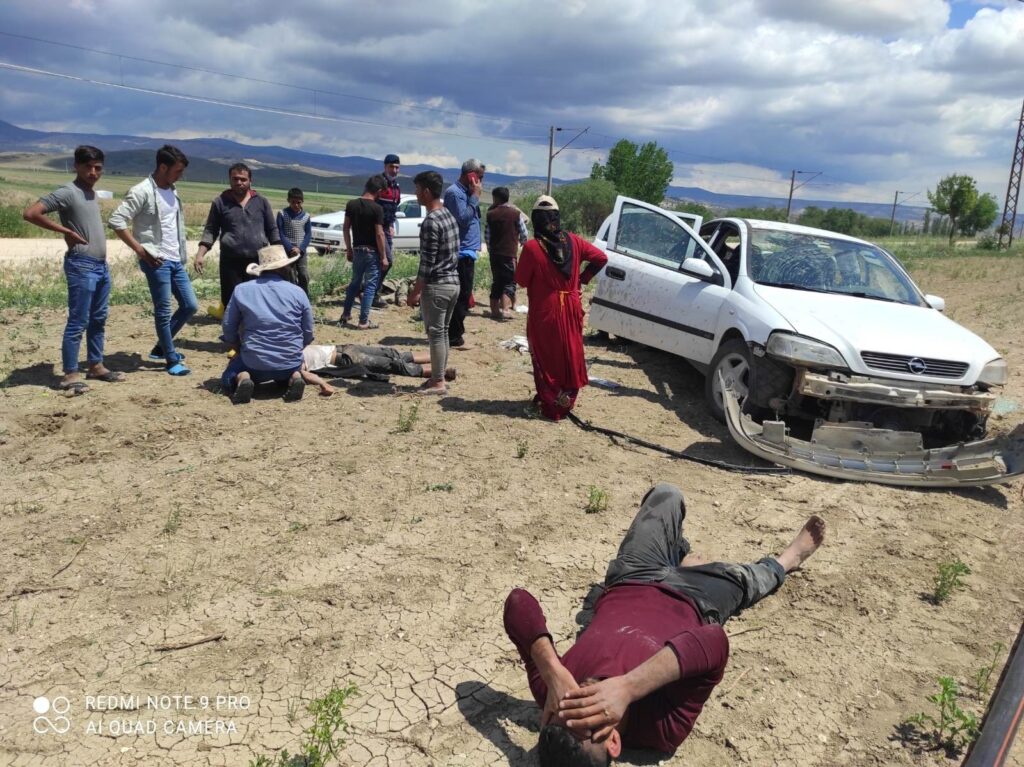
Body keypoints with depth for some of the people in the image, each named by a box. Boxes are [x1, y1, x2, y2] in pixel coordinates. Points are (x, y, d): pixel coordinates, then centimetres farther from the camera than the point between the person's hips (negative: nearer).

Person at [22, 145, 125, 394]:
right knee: (78, 322, -6)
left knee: (98, 320, 15)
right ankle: (70, 375, 0)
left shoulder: (91, 193, 15)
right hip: (81, 266, -9)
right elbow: (30, 213, -18)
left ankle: (96, 366, 25)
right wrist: (65, 230, -14)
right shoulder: (67, 192, -11)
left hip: (102, 265, 9)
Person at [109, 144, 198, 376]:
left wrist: (182, 252, 12)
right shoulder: (142, 191, -12)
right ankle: (172, 360, 9)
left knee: (190, 305, 10)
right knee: (163, 311, -1)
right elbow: (116, 221, -16)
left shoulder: (172, 191, 12)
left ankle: (161, 348, 25)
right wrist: (140, 250, -16)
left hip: (176, 260, 8)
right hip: (156, 261, -8)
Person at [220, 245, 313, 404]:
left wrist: (241, 352, 21)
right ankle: (293, 378, 0)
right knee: (286, 373, 36)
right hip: (290, 363, 1)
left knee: (228, 378, 26)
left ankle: (242, 379, -8)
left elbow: (229, 329, 4)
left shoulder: (241, 290, -1)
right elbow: (308, 334, 3)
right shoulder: (297, 292, -2)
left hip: (255, 362, -1)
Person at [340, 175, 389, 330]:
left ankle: (346, 314, 28)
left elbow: (346, 229, 5)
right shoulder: (376, 208, -15)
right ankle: (363, 321, 1)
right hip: (372, 252, -6)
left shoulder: (351, 204, 1)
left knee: (355, 282, 21)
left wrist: (349, 249, 14)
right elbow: (379, 234, -16)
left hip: (357, 250, 6)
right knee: (370, 285, 1)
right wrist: (384, 257, -9)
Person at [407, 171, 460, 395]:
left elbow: (427, 263, -20)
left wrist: (415, 292, -13)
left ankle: (438, 382, 5)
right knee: (442, 331, 15)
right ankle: (439, 376, 22)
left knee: (435, 333, -1)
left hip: (437, 285, -9)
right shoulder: (449, 216, 11)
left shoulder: (431, 222, -18)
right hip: (453, 282, 9)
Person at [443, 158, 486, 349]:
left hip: (467, 252, 10)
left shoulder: (466, 192, 16)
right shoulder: (455, 192, -13)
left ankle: (456, 333, 24)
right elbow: (463, 218, -23)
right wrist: (475, 196, -17)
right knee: (461, 296, -6)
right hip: (461, 253, -10)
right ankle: (455, 337, 0)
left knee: (463, 295, 15)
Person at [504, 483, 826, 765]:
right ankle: (788, 559, 63)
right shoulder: (662, 729, -44)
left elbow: (519, 602, -43)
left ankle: (679, 554, 58)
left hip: (627, 582, 3)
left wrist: (555, 676, -55)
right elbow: (713, 641, -59)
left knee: (666, 494, 23)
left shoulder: (550, 692, -39)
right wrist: (626, 686, -65)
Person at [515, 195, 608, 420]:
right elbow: (601, 258, 4)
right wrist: (582, 278, 7)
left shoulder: (532, 247, -16)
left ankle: (551, 404, 14)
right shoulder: (572, 241, -2)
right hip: (571, 308, 4)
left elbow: (521, 280, -7)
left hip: (545, 311, -4)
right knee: (569, 353, 15)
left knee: (547, 357, 8)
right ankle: (566, 400, 25)